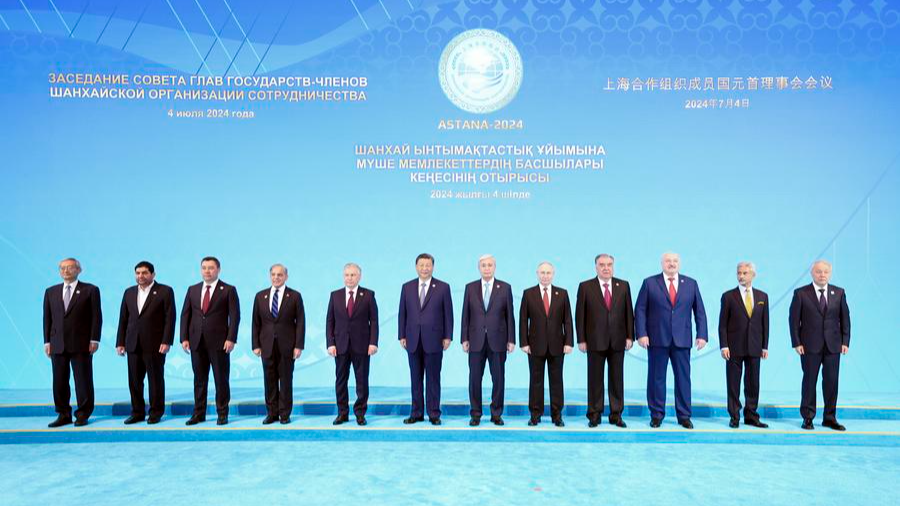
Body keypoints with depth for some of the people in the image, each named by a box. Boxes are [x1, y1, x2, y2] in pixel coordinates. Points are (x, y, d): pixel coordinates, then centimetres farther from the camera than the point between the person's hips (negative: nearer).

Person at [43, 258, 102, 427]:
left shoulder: (90, 290, 2)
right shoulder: (51, 292, 13)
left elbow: (96, 316, -2)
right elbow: (47, 318, 12)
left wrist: (94, 340, -9)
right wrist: (47, 341, 5)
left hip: (81, 344, -4)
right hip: (58, 345, 4)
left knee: (83, 380, 0)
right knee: (59, 381, 6)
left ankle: (83, 415, 9)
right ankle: (64, 415, 15)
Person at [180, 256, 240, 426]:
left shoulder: (228, 290, 0)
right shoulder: (192, 290, 12)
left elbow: (234, 316, -5)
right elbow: (185, 315, 11)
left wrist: (231, 339, -13)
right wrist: (184, 338, 1)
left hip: (219, 342, -3)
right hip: (197, 342, 4)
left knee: (221, 379, 2)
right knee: (199, 379, 8)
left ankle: (222, 414, 11)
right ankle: (199, 413, 16)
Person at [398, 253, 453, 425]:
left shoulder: (443, 287, 0)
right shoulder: (407, 287, 7)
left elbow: (448, 313, 0)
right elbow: (402, 313, 8)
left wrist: (447, 337, -4)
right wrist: (402, 336, 4)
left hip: (434, 340, -2)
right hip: (413, 340, 2)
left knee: (433, 379, 3)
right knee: (415, 379, 8)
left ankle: (434, 414, 11)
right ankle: (416, 413, 16)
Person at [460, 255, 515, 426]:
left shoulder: (505, 288, 3)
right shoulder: (470, 287, 5)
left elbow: (509, 315, 2)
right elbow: (466, 315, 5)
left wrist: (511, 340, -2)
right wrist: (464, 339, -1)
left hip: (498, 341, -1)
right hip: (476, 341, 1)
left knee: (498, 378, 4)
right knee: (475, 378, 3)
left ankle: (496, 414, 16)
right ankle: (475, 414, 13)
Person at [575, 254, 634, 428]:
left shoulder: (623, 286, 7)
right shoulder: (585, 287, 0)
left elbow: (629, 312, 7)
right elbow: (580, 315, 0)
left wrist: (630, 336, 0)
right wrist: (581, 339, -5)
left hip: (618, 341, 2)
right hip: (595, 341, -2)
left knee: (617, 379, 6)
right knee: (595, 379, 4)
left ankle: (616, 414, 15)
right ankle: (594, 415, 12)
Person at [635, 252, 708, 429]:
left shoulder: (691, 284, 9)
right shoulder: (650, 283, 3)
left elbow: (699, 311, 9)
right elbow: (640, 310, 0)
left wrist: (702, 335, 0)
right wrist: (641, 334, -9)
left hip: (682, 340, 2)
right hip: (657, 339, -1)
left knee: (683, 378, 4)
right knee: (656, 378, 4)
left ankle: (684, 416, 14)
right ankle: (657, 415, 14)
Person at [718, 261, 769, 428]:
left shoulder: (762, 296, 8)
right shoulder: (728, 296, -1)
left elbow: (765, 323, 9)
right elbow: (722, 324, -2)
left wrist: (765, 346, 4)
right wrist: (724, 346, -9)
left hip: (754, 347, 3)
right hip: (734, 347, -3)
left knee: (753, 383, 7)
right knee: (733, 383, 2)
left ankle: (751, 416, 17)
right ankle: (734, 417, 10)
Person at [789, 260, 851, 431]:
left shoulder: (839, 293, 7)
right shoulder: (801, 293, -1)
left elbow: (845, 318, 8)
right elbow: (794, 319, -2)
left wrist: (845, 341, 0)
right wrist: (796, 343, -8)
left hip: (833, 345, 2)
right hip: (810, 346, -2)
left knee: (831, 382, 5)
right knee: (809, 381, 3)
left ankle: (830, 418, 15)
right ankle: (808, 418, 12)